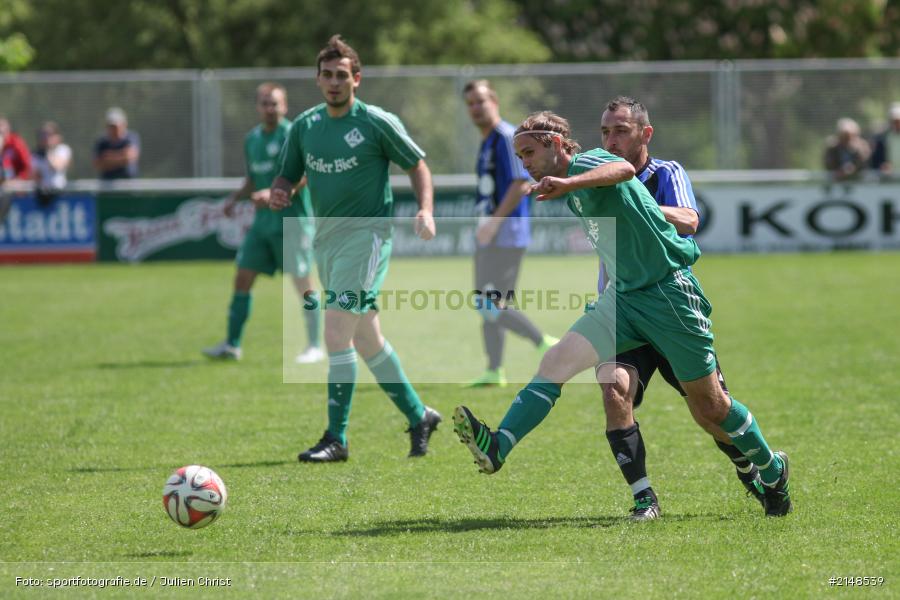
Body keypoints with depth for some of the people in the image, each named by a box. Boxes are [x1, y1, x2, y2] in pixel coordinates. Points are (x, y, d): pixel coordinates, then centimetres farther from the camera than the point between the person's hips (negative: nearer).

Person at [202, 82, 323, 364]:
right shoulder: (252, 139, 14)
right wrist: (234, 198, 7)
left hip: (292, 217, -7)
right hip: (263, 221, 7)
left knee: (302, 281, -6)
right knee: (242, 279, 4)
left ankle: (315, 347, 1)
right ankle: (232, 345, 9)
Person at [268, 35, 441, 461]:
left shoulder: (377, 123, -7)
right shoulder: (305, 126, 8)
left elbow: (416, 164, 1)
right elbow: (289, 174, 14)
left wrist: (426, 210, -13)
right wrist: (279, 192, -9)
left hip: (366, 234, -7)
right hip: (326, 237, 7)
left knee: (336, 335, -16)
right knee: (366, 339, 13)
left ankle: (336, 439, -12)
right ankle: (419, 416, 28)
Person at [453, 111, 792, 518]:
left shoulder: (585, 163, -13)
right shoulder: (572, 195, 14)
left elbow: (623, 169, -37)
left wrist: (568, 183, -50)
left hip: (669, 294, -8)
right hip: (623, 297, 8)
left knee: (709, 407, 3)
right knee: (557, 360, -15)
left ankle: (772, 471, 26)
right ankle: (497, 447, -29)